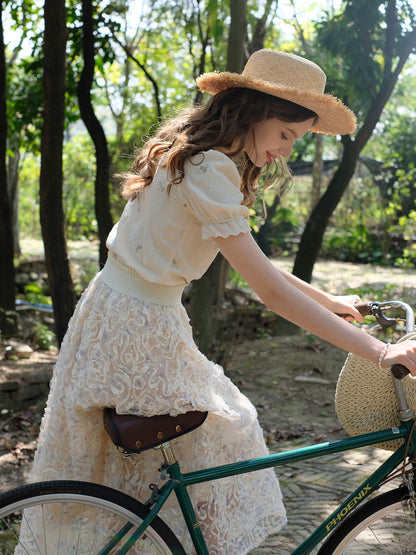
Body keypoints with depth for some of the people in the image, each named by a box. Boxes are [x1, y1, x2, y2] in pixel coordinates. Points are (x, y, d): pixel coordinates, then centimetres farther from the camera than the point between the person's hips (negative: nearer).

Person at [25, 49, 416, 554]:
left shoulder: (192, 155, 9)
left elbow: (255, 264, 15)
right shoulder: (209, 170, -23)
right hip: (137, 327, -10)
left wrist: (329, 300, 15)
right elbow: (269, 290, -27)